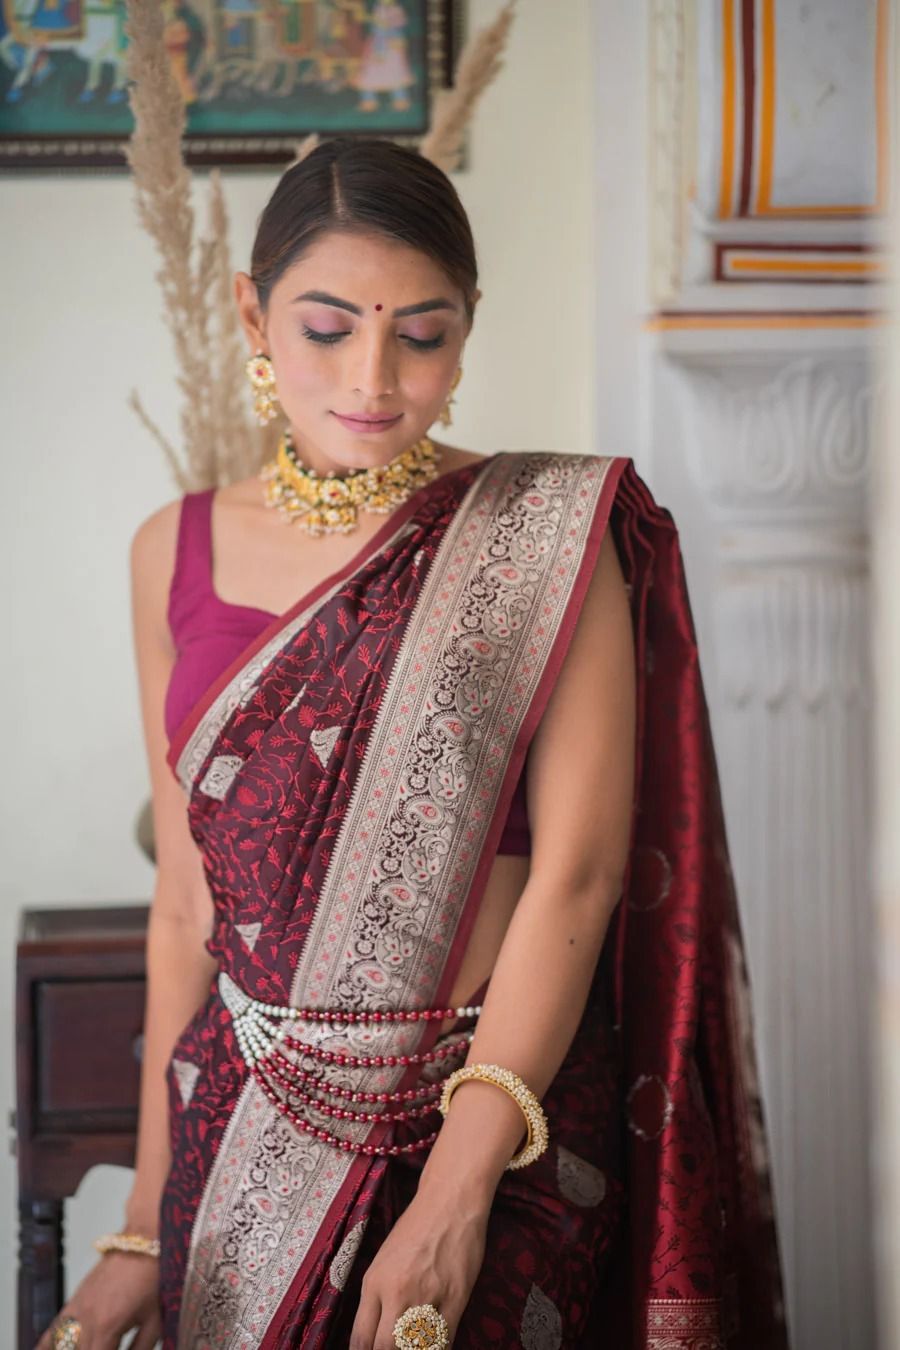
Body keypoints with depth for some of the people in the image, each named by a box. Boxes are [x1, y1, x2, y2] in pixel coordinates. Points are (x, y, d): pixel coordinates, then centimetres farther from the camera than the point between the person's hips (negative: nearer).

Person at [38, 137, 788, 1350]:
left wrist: (456, 1191, -20)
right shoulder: (178, 554, 3)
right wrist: (146, 1224, 4)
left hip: (498, 1113, -3)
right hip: (243, 1115, 3)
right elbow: (185, 900, 5)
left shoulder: (551, 535, -8)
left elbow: (578, 874, -13)